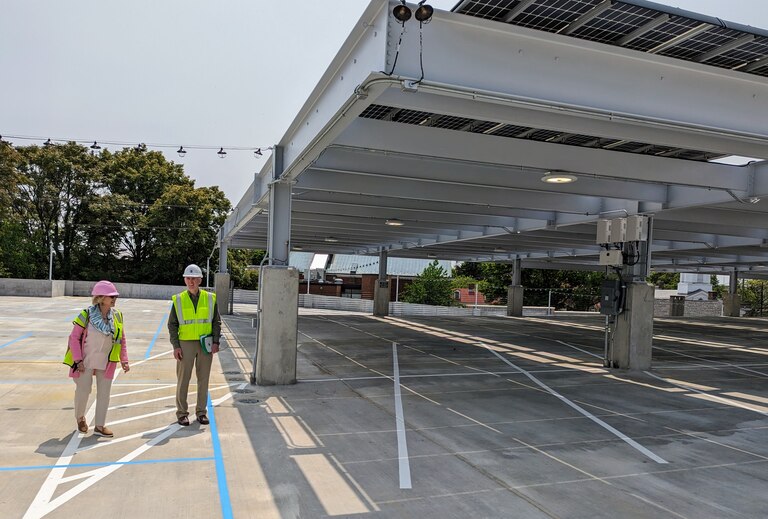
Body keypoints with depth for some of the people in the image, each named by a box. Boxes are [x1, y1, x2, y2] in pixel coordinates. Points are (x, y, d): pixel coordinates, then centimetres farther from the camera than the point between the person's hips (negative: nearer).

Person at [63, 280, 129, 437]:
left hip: (106, 362, 4)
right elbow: (74, 337, -9)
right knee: (83, 390, 5)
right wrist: (78, 360, -14)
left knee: (104, 392, 7)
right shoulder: (86, 315, -14)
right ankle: (80, 417, 34)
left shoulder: (117, 316, -2)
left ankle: (100, 426, 18)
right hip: (86, 361, -3)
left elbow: (121, 340, 5)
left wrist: (124, 360, 0)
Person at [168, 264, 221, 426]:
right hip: (185, 344, -1)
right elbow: (172, 325, 2)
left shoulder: (210, 298, 3)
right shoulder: (178, 300, 1)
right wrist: (175, 346, -6)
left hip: (206, 344, 1)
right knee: (183, 379, 4)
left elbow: (216, 322, 6)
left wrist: (216, 342, -4)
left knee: (203, 379, 7)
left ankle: (201, 412, 18)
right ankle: (182, 413, 14)